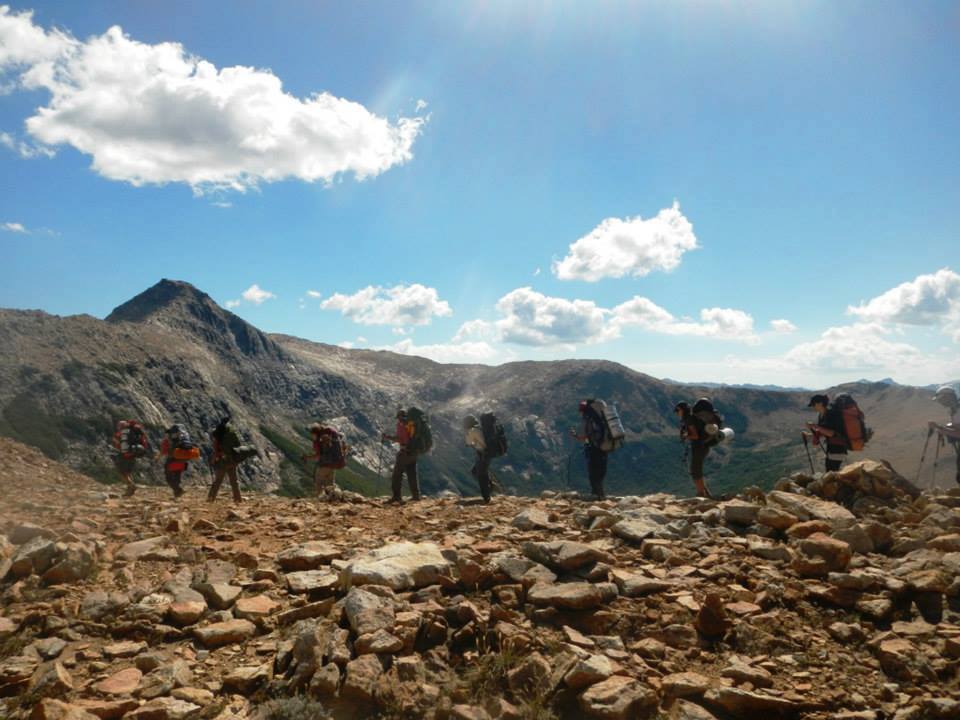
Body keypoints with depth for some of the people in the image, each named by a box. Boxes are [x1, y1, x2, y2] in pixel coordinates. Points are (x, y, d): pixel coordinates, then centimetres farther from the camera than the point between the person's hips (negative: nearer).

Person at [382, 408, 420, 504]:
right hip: (413, 452, 7)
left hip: (404, 452, -7)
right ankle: (416, 495, 14)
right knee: (412, 474, 14)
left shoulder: (401, 424, -10)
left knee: (397, 474, -1)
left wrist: (388, 437, -6)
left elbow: (399, 438, -18)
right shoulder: (413, 423, 9)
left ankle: (397, 496, -5)